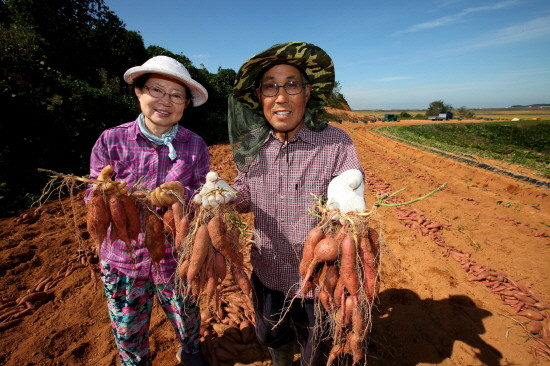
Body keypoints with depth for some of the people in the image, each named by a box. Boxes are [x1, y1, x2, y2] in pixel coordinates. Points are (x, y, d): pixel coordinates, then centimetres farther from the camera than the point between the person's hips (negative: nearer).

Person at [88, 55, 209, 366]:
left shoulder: (195, 145, -8)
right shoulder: (111, 140, -9)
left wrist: (181, 195, -30)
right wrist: (105, 193, -28)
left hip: (178, 258, 0)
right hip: (123, 259, 1)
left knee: (188, 321, 23)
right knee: (128, 333, 21)